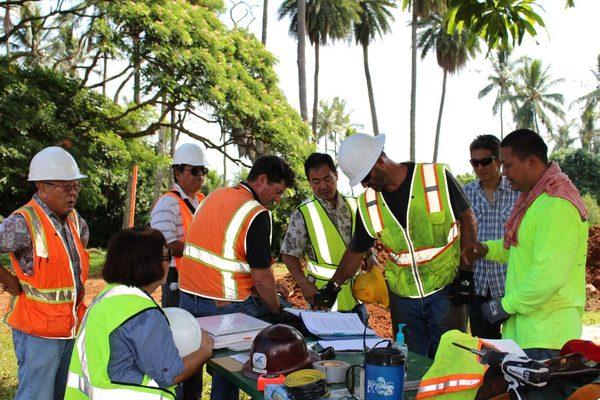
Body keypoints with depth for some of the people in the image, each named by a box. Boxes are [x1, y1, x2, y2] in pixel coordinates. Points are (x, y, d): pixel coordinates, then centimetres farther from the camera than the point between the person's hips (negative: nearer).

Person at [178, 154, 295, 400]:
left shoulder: (214, 196, 11)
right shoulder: (257, 214, -15)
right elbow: (261, 276, -17)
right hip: (224, 305, -8)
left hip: (187, 297, 8)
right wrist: (277, 310, -1)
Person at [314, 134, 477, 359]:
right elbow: (356, 250, 12)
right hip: (402, 296, 3)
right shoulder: (367, 204, -1)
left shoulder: (437, 177, -12)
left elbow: (468, 220, -2)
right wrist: (333, 287, 7)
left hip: (445, 289, -3)